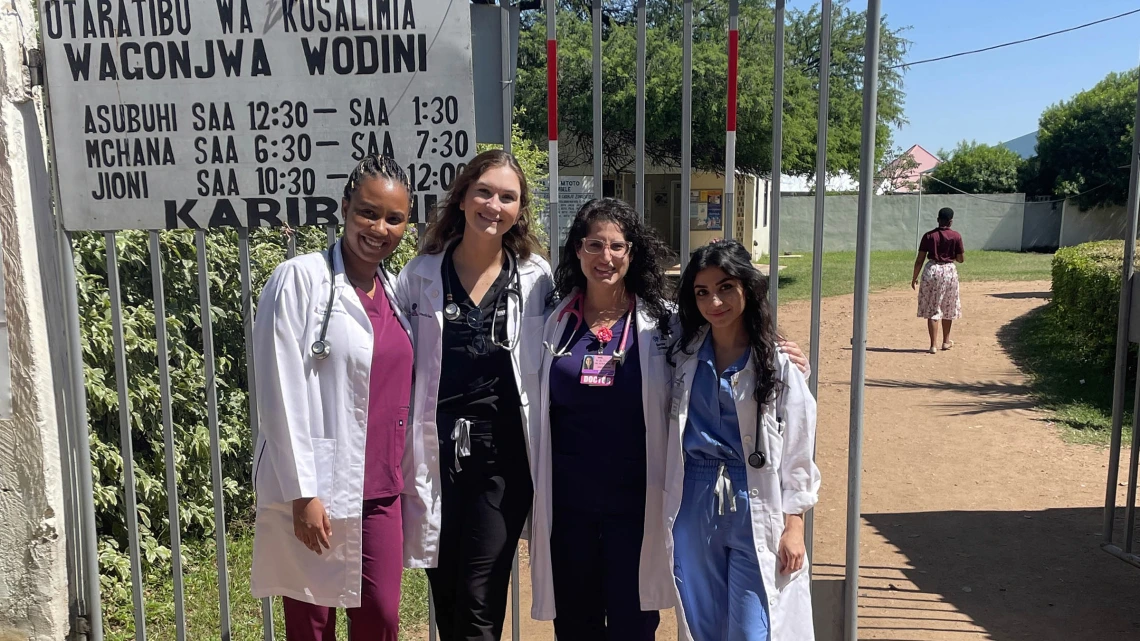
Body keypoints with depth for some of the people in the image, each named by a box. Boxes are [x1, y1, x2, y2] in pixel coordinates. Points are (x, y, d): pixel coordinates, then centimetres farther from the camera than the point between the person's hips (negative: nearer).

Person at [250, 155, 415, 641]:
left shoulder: (393, 290, 10)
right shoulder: (300, 279, -10)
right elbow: (280, 394, -13)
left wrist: (402, 476, 13)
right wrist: (302, 492, -16)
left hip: (380, 490, 6)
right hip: (313, 491, -5)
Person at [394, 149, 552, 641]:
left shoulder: (535, 278, 0)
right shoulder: (421, 274, 2)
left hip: (503, 450, -1)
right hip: (436, 448, 2)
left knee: (480, 600, -3)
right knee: (443, 593, 12)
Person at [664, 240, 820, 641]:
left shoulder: (779, 363, -6)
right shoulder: (683, 355, 5)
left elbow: (797, 453, -4)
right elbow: (668, 438, 13)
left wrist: (793, 527, -6)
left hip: (756, 511, -3)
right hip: (693, 510, 4)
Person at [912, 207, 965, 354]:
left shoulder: (928, 236, -3)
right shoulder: (956, 236, -5)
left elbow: (920, 259, -4)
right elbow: (961, 259, -1)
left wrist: (914, 277, 4)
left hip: (931, 271, 0)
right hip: (949, 270, 1)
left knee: (932, 309, 3)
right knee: (948, 308, 18)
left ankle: (933, 345, -4)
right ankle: (946, 341, 31)